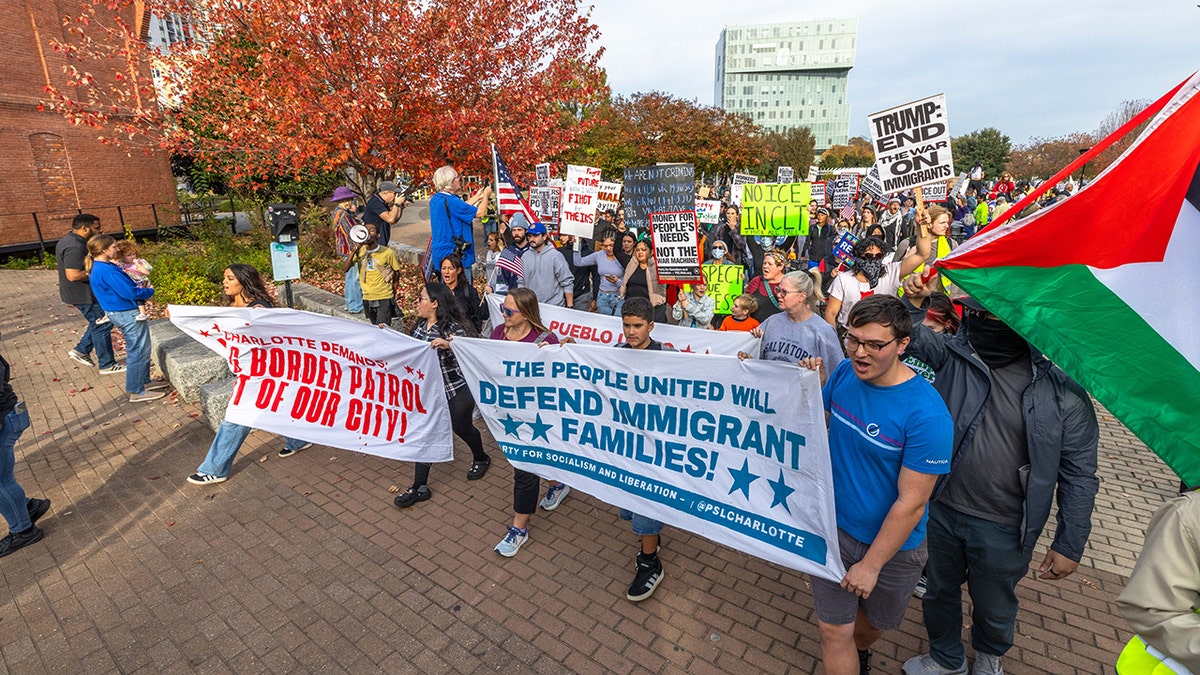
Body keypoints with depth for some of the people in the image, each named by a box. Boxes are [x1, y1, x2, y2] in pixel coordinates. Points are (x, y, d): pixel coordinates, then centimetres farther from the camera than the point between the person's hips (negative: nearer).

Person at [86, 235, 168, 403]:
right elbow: (130, 292, -24)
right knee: (139, 352, -1)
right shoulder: (108, 270, -24)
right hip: (128, 314, -11)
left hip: (118, 312, 11)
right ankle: (136, 392, 7)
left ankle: (144, 381, 32)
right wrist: (149, 291, -7)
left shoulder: (95, 268, 8)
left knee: (138, 350, 21)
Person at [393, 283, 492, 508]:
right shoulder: (420, 325, 2)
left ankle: (481, 458, 47)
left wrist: (449, 345, -40)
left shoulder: (453, 327, -22)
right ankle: (419, 487, 18)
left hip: (456, 390, -6)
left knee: (462, 428, 15)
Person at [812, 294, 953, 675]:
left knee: (875, 621, 26)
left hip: (892, 545, -2)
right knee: (833, 629, 9)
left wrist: (871, 564, -15)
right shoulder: (845, 373, -11)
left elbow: (911, 502, -22)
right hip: (834, 526, 2)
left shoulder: (927, 414, -27)